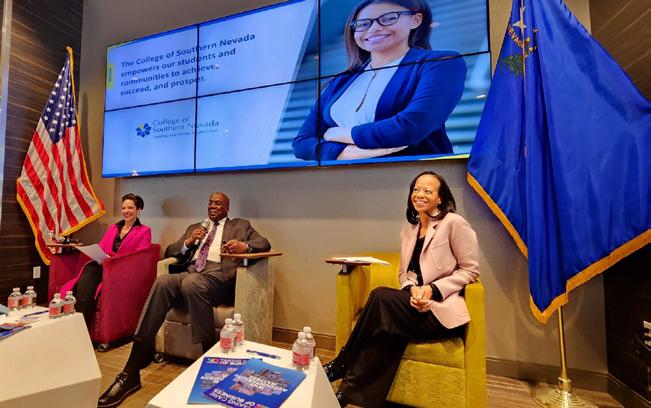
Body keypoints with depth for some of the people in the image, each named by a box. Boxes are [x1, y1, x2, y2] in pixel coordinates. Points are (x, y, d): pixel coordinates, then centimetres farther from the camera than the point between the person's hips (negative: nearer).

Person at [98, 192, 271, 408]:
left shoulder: (240, 225, 19)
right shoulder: (194, 228, 31)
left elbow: (264, 243, 6)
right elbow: (169, 252, 24)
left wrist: (244, 246, -16)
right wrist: (188, 242, 3)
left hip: (218, 276, -4)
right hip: (189, 274, 4)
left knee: (191, 283, -36)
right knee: (162, 281, -28)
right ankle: (132, 371, -28)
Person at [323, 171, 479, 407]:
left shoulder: (454, 223, -6)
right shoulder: (409, 230, 12)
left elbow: (470, 270, -5)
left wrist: (433, 289, -18)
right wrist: (412, 289, -11)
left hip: (444, 310, -4)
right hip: (416, 306, 5)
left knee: (382, 297, -28)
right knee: (387, 327, -30)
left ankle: (340, 365, -13)